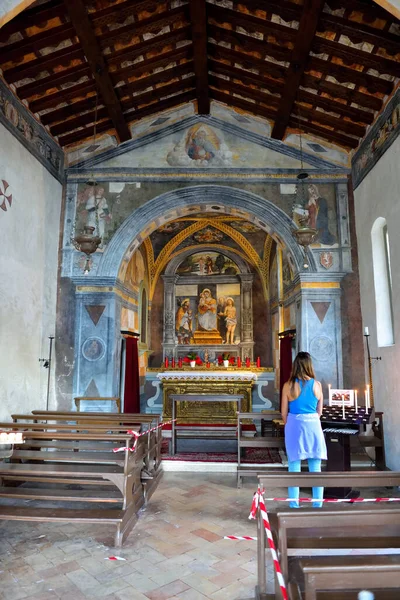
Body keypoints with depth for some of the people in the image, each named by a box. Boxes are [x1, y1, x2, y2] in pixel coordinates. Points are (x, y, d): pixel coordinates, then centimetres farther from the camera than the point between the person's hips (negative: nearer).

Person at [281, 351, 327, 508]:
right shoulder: (317, 385, -3)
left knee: (294, 468, 8)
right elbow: (319, 411, 7)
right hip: (313, 425, 1)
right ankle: (317, 505, 17)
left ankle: (294, 505, 14)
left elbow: (284, 412, -1)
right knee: (315, 468, 11)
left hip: (294, 425, -1)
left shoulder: (288, 385, -7)